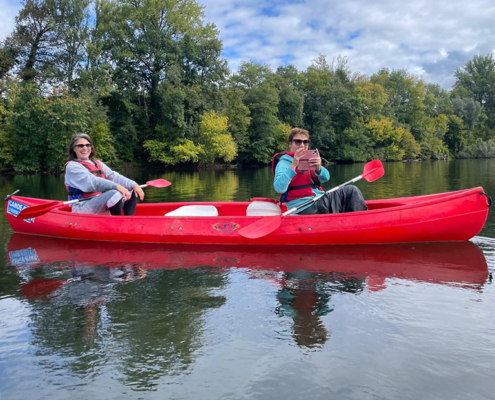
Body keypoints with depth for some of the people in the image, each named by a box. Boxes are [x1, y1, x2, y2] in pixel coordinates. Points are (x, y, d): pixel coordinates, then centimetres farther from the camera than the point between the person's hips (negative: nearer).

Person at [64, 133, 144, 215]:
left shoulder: (98, 164, 20)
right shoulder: (72, 166, -4)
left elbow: (113, 176, 5)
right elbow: (92, 182, -20)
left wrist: (134, 185, -13)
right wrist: (116, 186, -34)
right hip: (81, 208, -8)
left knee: (131, 191, 3)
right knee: (115, 194, -30)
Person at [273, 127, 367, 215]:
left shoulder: (309, 160, 17)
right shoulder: (284, 163, -3)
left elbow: (326, 178, 0)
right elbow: (279, 188, -23)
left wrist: (318, 168, -22)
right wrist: (293, 166, -28)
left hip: (319, 202, 7)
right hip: (303, 209, -7)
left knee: (351, 190, -6)